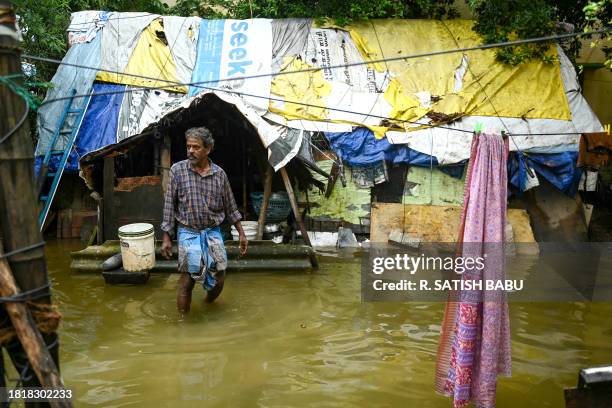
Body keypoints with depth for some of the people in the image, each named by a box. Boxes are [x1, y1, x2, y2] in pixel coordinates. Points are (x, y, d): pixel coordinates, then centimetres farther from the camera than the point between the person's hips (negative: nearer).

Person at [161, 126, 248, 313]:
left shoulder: (219, 174, 1)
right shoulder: (177, 170, -5)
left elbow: (230, 207, 9)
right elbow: (169, 206, -1)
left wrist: (241, 233, 10)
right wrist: (166, 237, -2)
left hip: (213, 232, 2)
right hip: (188, 233, -2)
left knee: (218, 280, 5)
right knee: (188, 277, -13)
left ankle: (209, 304, 36)